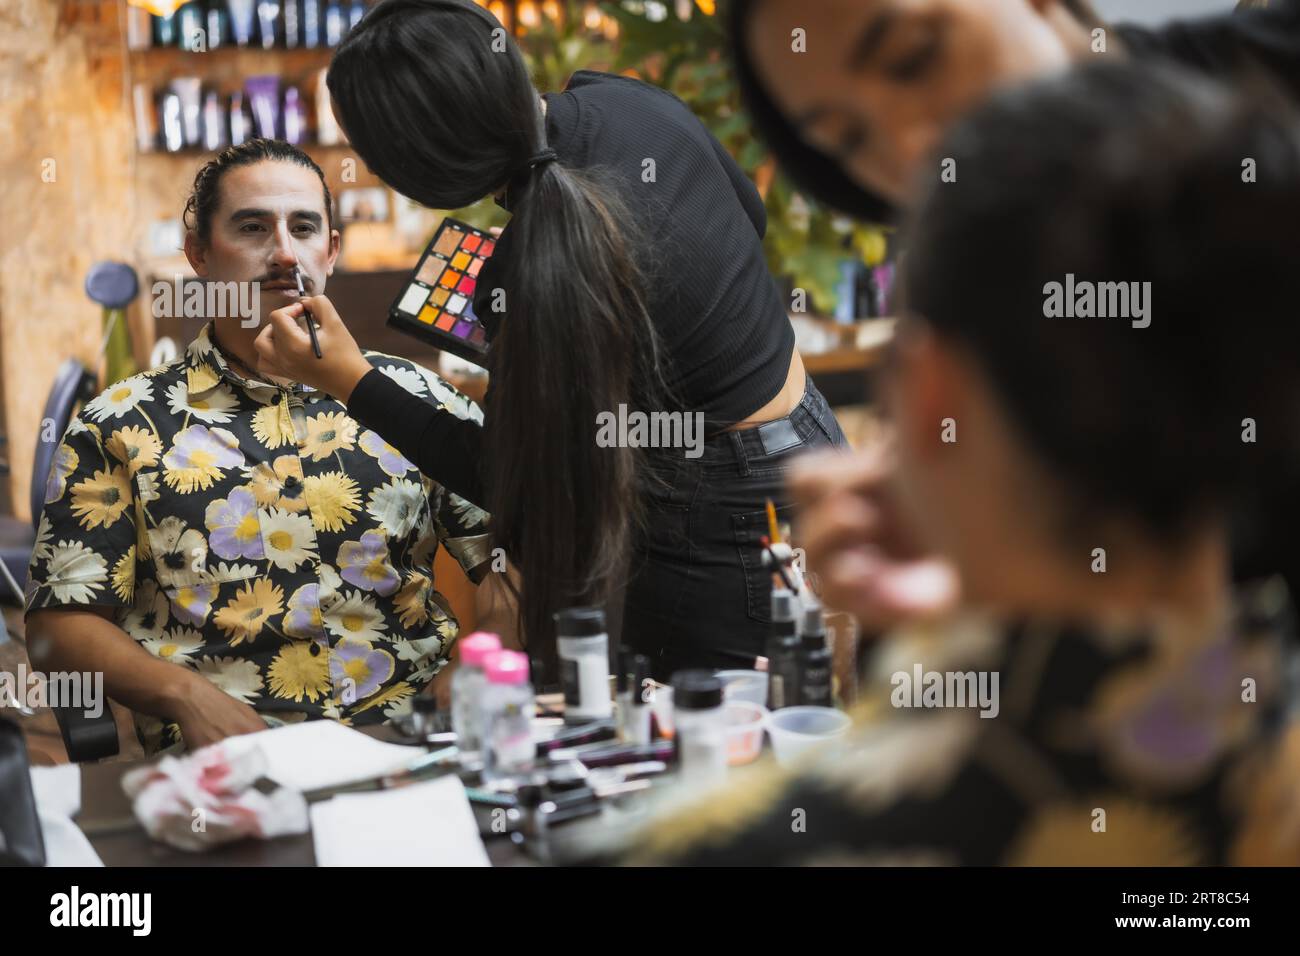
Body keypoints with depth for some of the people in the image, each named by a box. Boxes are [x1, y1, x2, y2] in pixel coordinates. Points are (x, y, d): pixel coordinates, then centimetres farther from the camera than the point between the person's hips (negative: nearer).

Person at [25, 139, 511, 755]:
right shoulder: (121, 428, 9)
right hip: (222, 765, -1)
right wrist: (184, 693, -11)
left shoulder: (415, 398, 14)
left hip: (412, 743, 2)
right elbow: (59, 623, 6)